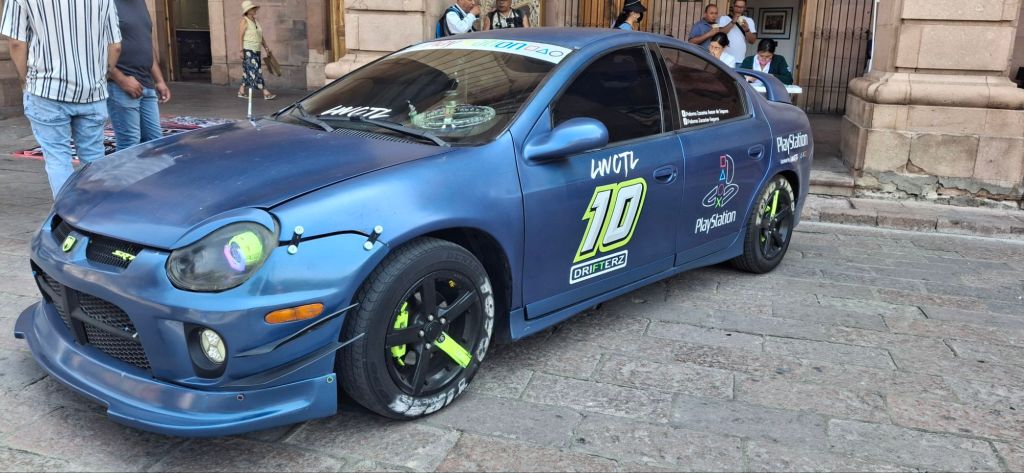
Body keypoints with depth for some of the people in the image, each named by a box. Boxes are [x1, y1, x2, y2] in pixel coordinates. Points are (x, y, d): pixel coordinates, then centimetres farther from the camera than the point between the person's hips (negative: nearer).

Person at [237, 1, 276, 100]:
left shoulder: (256, 21, 13)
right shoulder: (244, 21, -9)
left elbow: (261, 37, 17)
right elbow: (240, 36, -13)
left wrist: (266, 47, 11)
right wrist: (241, 50, -18)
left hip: (256, 51, 8)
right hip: (248, 50, -8)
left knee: (248, 72, 11)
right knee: (255, 71, -9)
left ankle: (241, 91, 19)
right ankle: (266, 93, -14)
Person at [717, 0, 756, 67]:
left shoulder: (749, 21, 10)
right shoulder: (724, 19, 5)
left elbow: (752, 41, 4)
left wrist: (747, 30, -14)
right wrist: (733, 22, -15)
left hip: (741, 60, 2)